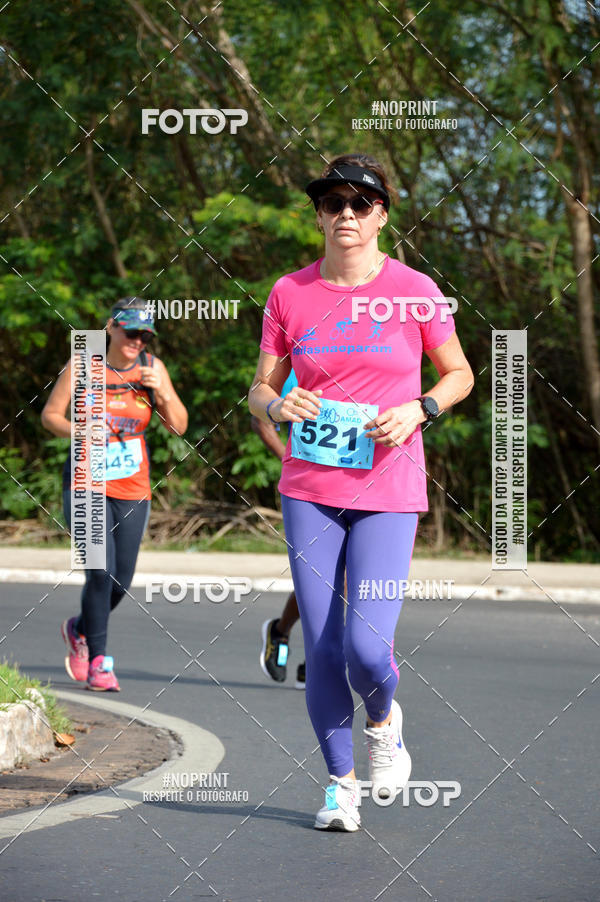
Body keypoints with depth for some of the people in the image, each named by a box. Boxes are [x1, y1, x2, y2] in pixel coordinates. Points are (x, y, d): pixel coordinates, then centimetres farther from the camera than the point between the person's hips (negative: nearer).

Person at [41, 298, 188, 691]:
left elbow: (179, 426, 1)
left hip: (133, 490, 3)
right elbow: (50, 414, -1)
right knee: (101, 572, -16)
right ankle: (98, 662, -3)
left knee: (121, 582, 2)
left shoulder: (152, 367, 1)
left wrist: (162, 392, -17)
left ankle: (80, 630, 33)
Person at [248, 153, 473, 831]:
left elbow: (459, 374, 10)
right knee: (321, 649, 1)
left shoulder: (414, 291, -2)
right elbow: (259, 389, 9)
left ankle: (383, 722, 22)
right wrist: (278, 405, -14)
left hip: (388, 490, -2)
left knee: (366, 648, -13)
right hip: (310, 490, 2)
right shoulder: (289, 293, 2)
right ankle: (339, 780, 21)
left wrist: (418, 411, -9)